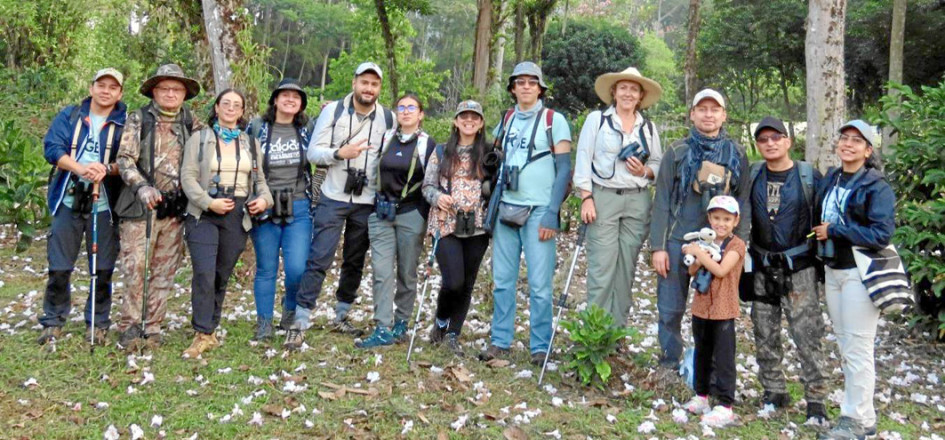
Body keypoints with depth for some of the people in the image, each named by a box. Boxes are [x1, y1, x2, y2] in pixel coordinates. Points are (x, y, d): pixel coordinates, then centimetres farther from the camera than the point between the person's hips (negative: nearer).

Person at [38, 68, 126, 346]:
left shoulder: (126, 124, 3)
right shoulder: (69, 116, 9)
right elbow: (51, 147, -3)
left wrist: (107, 169, -26)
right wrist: (79, 167, -21)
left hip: (104, 205, -1)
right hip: (68, 201, 1)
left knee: (103, 269, 3)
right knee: (59, 267, 5)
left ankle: (98, 324, 17)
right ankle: (53, 321, 19)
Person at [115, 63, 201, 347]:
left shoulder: (192, 124, 11)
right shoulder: (138, 119, 3)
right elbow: (124, 159, -6)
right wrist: (141, 186, -21)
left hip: (176, 207, 3)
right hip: (141, 205, -3)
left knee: (165, 271, 6)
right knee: (135, 267, -6)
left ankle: (152, 328, 16)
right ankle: (130, 326, 7)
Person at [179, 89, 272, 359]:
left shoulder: (250, 143, 15)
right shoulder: (200, 139, 5)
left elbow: (259, 178, 19)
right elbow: (188, 176, -2)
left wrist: (264, 198, -2)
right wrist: (209, 202, -15)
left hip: (238, 216, 3)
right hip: (204, 214, -3)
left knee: (223, 275, 7)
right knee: (204, 273, -15)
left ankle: (210, 329, 19)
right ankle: (203, 335, -10)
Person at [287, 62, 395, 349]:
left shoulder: (388, 119, 3)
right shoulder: (333, 111, -3)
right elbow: (313, 152, -6)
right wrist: (339, 153, -23)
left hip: (367, 203, 3)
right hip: (333, 199, -3)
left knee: (355, 262, 12)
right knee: (319, 260, -6)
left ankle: (341, 317, 27)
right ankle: (300, 323, -1)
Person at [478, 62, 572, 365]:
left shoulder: (554, 121, 0)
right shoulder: (505, 120, 13)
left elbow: (564, 169, -4)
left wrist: (551, 214, -12)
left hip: (539, 212, -4)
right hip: (506, 209, 4)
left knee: (539, 284, -3)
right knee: (503, 280, 6)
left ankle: (540, 347, 7)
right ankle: (500, 341, 15)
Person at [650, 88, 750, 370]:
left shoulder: (736, 154, 7)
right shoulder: (677, 152, 3)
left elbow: (743, 202, 8)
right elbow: (662, 201, 1)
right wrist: (658, 246, -5)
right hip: (678, 241, -1)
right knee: (671, 309, 4)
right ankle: (669, 364, 19)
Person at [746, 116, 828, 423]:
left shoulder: (809, 176, -3)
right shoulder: (752, 176, 5)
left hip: (799, 268, -3)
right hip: (762, 268, 4)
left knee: (808, 335, -4)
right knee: (765, 335, 9)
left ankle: (815, 399, 6)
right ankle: (774, 392, 23)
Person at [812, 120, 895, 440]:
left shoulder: (877, 187, -10)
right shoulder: (829, 180, 10)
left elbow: (881, 235, -20)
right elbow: (818, 220, 22)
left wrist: (834, 231, -17)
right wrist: (819, 235, 3)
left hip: (859, 273, -7)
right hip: (832, 271, 7)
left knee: (858, 349, -2)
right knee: (844, 345, 11)